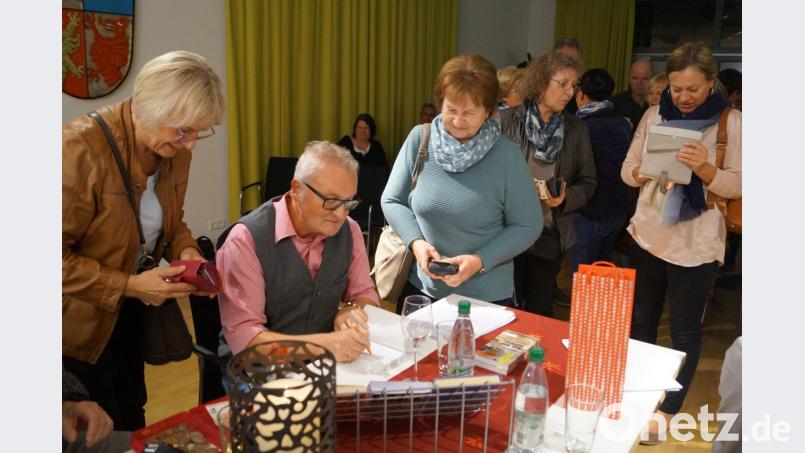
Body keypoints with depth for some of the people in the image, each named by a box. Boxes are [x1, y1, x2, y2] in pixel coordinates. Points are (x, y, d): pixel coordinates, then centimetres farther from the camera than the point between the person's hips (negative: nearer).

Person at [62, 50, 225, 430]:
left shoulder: (175, 150, -5)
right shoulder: (82, 148, -26)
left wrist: (186, 250, -9)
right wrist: (128, 285, -26)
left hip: (128, 313, 6)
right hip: (80, 322, -6)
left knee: (132, 420, 18)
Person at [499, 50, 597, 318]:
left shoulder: (576, 129, 4)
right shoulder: (507, 121, -5)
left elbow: (587, 182, 7)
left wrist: (565, 199, -12)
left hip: (550, 235, 2)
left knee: (541, 312, 13)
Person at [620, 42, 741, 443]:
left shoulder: (730, 122, -7)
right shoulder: (655, 114, 3)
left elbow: (737, 186, -8)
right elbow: (627, 170, 3)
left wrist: (704, 168, -27)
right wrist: (647, 172, -18)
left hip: (695, 243, -3)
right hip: (648, 233, 4)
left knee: (684, 330, 8)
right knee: (642, 319, 17)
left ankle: (669, 410, 25)